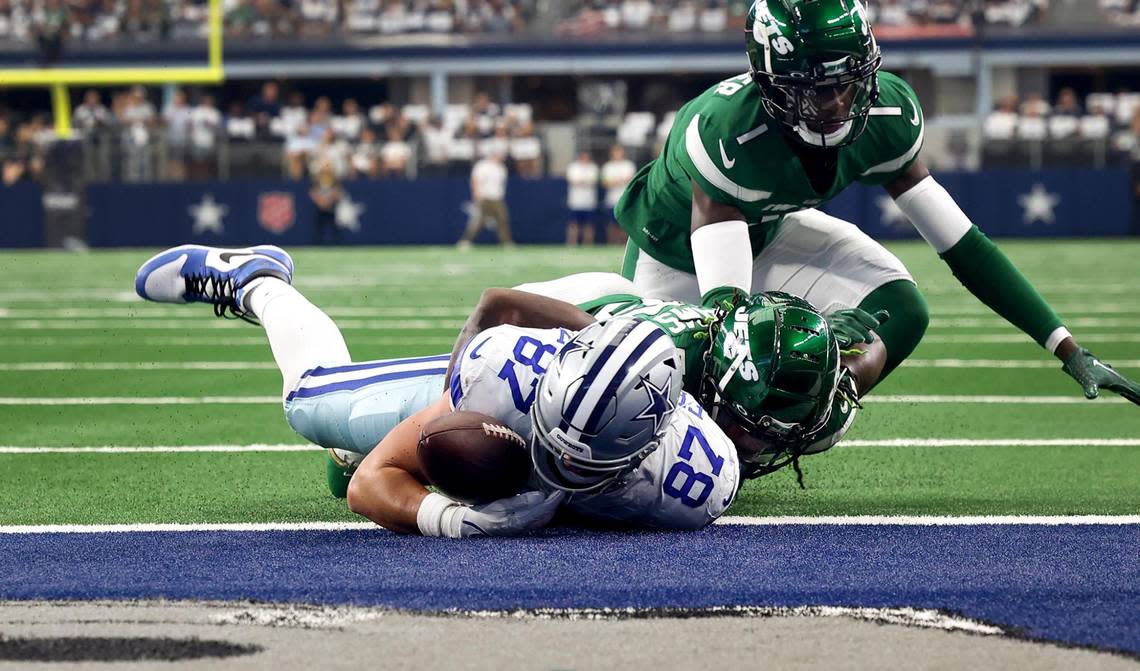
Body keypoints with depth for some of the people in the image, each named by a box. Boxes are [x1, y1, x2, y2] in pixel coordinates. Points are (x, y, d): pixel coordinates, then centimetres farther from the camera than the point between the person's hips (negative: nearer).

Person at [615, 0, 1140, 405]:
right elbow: (723, 304, -44)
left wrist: (1068, 350, -22)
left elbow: (960, 243, -19)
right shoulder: (727, 132, -43)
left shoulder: (887, 117, -25)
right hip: (678, 257, -4)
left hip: (770, 230, 4)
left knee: (898, 315, -21)